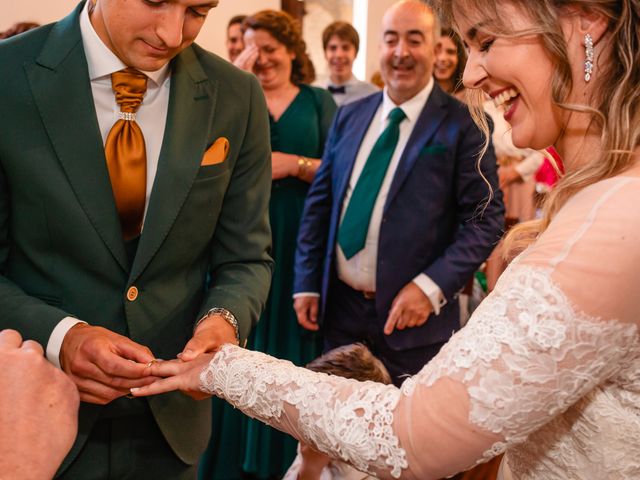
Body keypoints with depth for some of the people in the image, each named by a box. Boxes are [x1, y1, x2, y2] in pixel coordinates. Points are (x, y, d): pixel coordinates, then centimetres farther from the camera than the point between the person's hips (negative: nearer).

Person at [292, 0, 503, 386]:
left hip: (414, 315, -4)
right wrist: (307, 282, 7)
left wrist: (431, 287, -19)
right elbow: (320, 202, 11)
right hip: (340, 306, 5)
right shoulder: (350, 117, 8)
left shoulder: (464, 124, -8)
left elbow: (485, 219, -10)